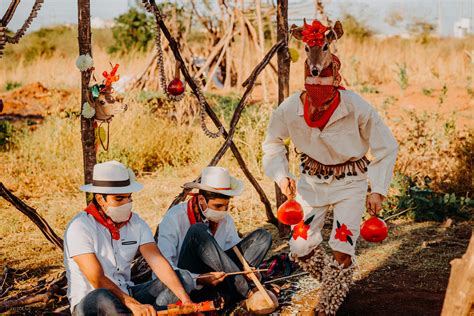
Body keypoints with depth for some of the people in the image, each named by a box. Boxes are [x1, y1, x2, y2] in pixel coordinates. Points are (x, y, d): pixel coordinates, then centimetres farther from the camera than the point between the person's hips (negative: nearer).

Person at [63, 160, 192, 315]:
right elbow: (97, 280, -23)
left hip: (126, 296, 7)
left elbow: (158, 262, -10)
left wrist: (185, 299, -25)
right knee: (102, 298, -39)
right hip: (88, 303, -6)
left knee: (176, 280, -10)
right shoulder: (80, 227, -16)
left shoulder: (136, 223, 3)